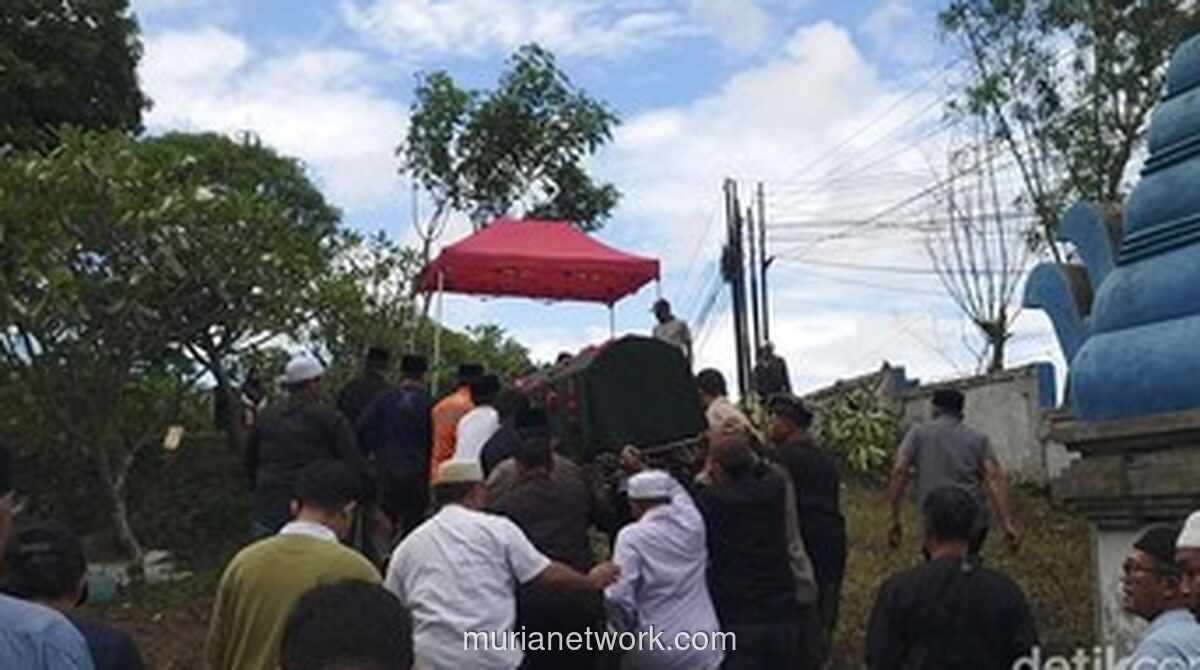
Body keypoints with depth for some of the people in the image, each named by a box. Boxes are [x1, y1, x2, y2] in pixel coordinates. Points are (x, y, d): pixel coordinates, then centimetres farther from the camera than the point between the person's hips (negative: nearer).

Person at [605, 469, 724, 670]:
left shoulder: (632, 536, -12)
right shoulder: (692, 522, 0)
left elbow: (619, 597, -17)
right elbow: (678, 491, 24)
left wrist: (628, 628, 1)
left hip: (655, 650, -3)